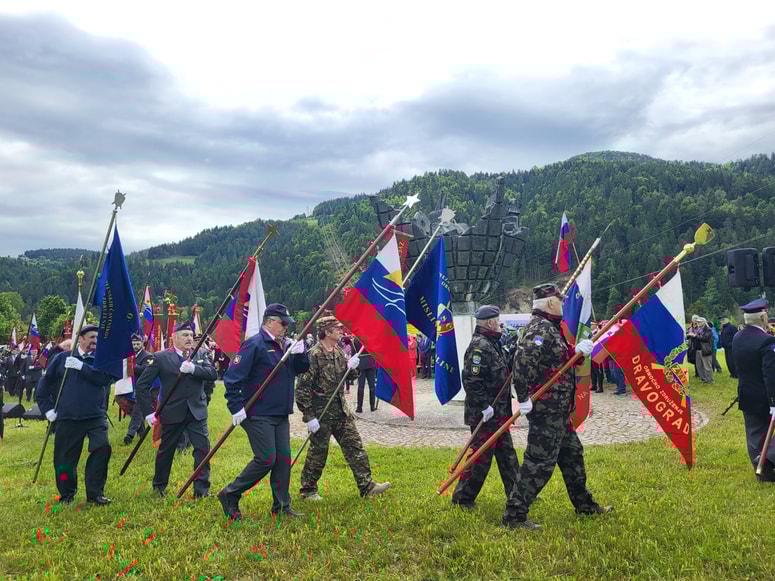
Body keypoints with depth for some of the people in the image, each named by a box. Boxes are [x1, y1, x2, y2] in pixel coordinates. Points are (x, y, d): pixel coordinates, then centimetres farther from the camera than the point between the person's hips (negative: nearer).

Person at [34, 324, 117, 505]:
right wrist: (47, 408, 5)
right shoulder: (62, 358, 5)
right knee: (65, 457, 8)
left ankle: (95, 493, -2)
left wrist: (81, 366, -20)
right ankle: (66, 495, 29)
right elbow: (45, 383, 11)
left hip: (96, 416, -1)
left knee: (102, 448, -16)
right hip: (67, 417, 1)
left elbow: (105, 377, -15)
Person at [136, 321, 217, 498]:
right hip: (172, 413, -2)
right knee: (166, 450, 13)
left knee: (203, 447, -6)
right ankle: (159, 485, 35)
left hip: (197, 411, 2)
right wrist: (149, 412, -9)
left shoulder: (200, 355, 5)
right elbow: (142, 385, -5)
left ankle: (202, 487, 4)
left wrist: (193, 368, -26)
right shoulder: (159, 358, -4)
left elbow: (212, 374, -9)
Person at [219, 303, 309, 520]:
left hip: (280, 414, 8)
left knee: (283, 458, 9)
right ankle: (230, 495, 9)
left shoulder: (284, 345, 11)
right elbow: (232, 376, -17)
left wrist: (300, 353, -9)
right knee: (266, 459, -8)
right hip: (258, 415, -8)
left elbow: (302, 368, 11)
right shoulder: (255, 345, -14)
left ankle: (282, 506, 19)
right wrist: (236, 407, -20)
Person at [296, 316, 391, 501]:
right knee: (318, 451, 5)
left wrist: (351, 367, -5)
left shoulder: (338, 352, 7)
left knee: (354, 446, 7)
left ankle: (367, 486, 14)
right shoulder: (314, 356, -18)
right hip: (321, 413, -8)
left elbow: (350, 376, 19)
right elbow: (302, 388, -19)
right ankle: (308, 490, 22)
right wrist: (309, 416, -20)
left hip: (341, 410, 8)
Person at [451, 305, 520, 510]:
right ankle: (462, 497, 10)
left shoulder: (492, 343, 14)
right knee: (481, 455, -2)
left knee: (506, 453, 18)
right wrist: (484, 406, -24)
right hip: (485, 414, -10)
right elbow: (471, 380, -25)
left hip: (499, 411, 10)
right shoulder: (479, 346, -19)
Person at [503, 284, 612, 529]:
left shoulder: (550, 328, 16)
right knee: (540, 462, -7)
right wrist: (524, 398, -27)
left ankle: (585, 504, 38)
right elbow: (522, 361, -29)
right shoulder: (540, 329, -18)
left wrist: (578, 351, 9)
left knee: (572, 454, 22)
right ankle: (514, 515, 0)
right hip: (546, 409, -11)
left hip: (558, 410, 11)